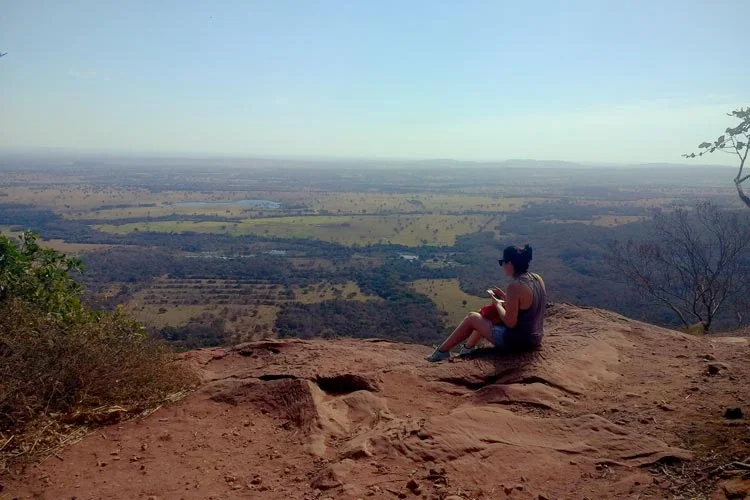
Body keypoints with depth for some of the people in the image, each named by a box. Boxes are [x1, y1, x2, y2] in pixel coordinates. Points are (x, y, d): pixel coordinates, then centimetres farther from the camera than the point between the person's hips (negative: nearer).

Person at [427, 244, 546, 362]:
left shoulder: (515, 287, -25)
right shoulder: (537, 278, 0)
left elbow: (510, 323, -22)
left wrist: (497, 304, -6)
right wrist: (505, 297, 8)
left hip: (517, 341, -8)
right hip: (535, 338, 8)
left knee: (472, 317, 9)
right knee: (487, 314, 26)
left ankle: (442, 351, 23)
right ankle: (468, 348, 39)